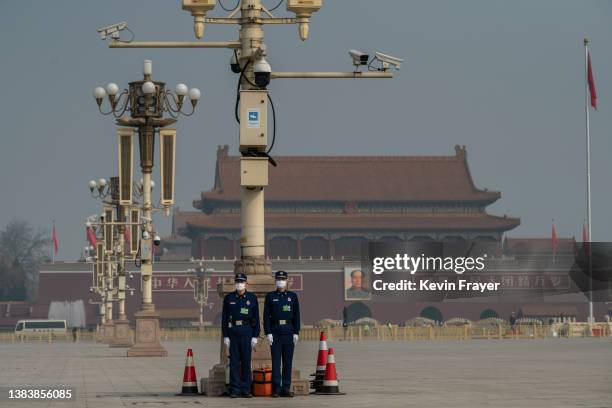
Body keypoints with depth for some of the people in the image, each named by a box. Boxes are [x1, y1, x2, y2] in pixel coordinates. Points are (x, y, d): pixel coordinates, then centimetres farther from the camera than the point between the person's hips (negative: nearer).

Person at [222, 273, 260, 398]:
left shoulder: (252, 298, 4)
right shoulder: (228, 298, 5)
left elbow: (256, 318, 4)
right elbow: (224, 318, 5)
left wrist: (255, 336, -3)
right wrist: (225, 336, -1)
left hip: (247, 331, 0)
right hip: (233, 331, 0)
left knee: (246, 361, 0)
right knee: (234, 361, 0)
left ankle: (246, 390, 5)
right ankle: (235, 390, 3)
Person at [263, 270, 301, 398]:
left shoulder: (292, 296, 9)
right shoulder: (270, 296, 5)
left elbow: (296, 315, 7)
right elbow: (266, 316, 2)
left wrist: (296, 333, 0)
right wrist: (268, 333, -7)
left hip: (289, 331, 1)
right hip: (275, 331, -1)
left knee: (288, 361, 2)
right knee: (276, 360, -4)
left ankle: (286, 389, 5)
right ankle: (276, 389, -4)